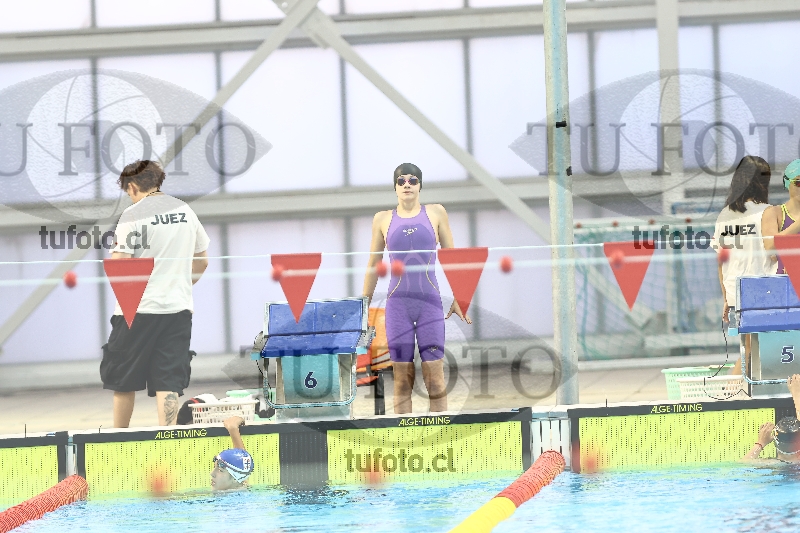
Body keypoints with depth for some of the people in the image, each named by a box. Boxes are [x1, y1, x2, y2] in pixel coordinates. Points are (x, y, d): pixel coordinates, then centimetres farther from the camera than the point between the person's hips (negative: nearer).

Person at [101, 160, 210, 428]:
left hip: (138, 308, -4)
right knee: (168, 382, 0)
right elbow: (202, 262, 19)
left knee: (124, 380, 9)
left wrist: (113, 257, 7)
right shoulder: (185, 211, 10)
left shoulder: (133, 215, -8)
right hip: (178, 309, 4)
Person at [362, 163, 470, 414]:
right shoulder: (383, 219, 10)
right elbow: (373, 265, 16)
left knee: (435, 378, -6)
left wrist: (457, 299, 7)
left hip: (430, 300, -1)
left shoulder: (436, 213, 8)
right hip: (398, 303, 1)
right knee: (402, 379, -1)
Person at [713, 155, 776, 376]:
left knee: (749, 353, 15)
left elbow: (721, 261, 11)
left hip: (734, 293, 6)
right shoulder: (765, 212, -8)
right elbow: (772, 252, -15)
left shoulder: (723, 216, 9)